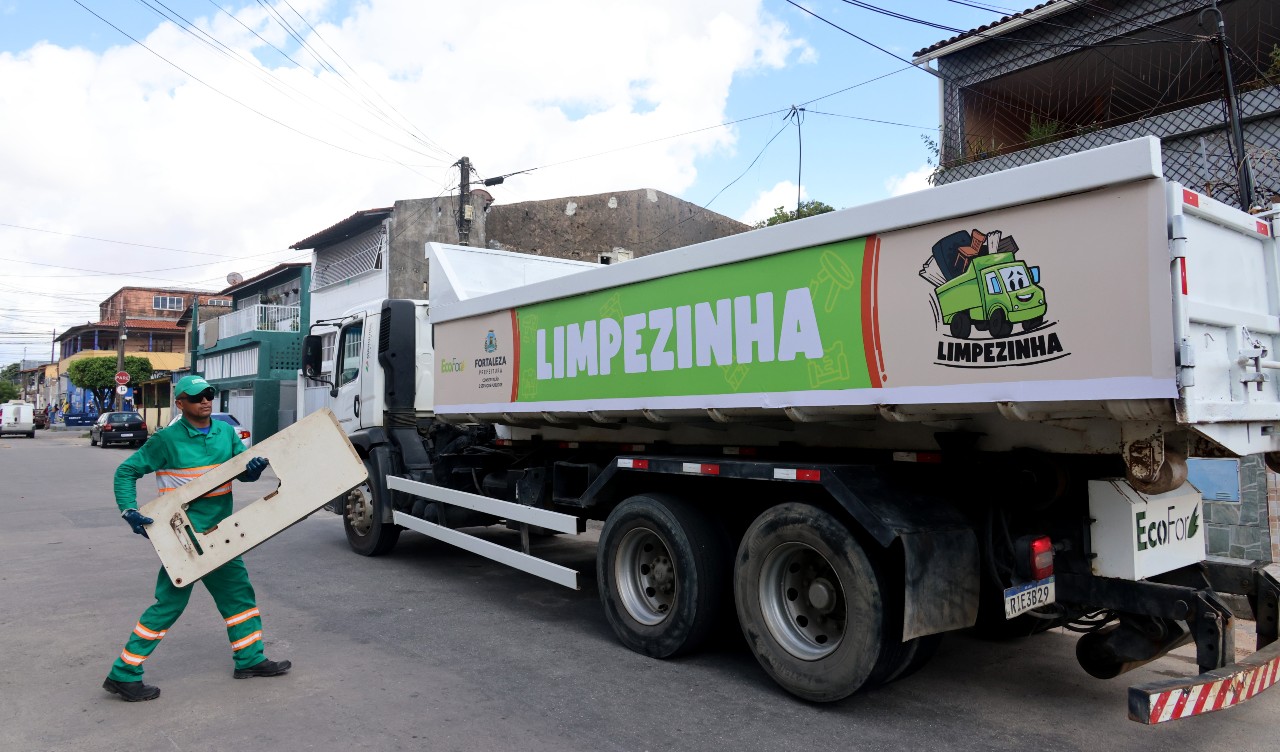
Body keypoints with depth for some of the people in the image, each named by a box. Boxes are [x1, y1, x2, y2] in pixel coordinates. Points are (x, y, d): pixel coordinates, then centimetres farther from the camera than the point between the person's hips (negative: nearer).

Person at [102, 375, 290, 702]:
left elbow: (243, 470, 4)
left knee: (238, 591, 14)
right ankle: (123, 675, 12)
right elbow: (126, 471, -5)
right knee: (170, 603, -2)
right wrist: (129, 511, -17)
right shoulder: (167, 439, -11)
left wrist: (253, 467, -20)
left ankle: (250, 659, 27)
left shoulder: (226, 431, 4)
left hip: (219, 532, 7)